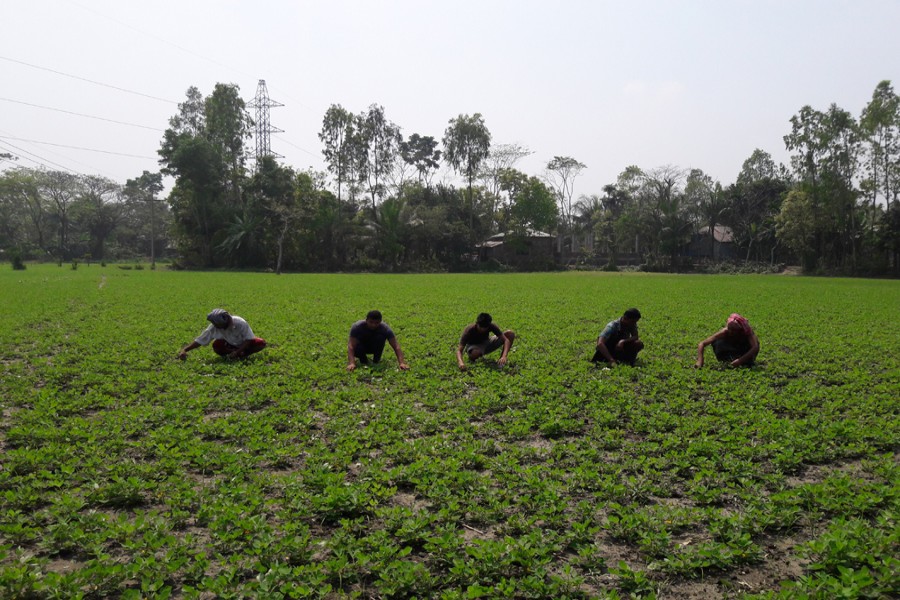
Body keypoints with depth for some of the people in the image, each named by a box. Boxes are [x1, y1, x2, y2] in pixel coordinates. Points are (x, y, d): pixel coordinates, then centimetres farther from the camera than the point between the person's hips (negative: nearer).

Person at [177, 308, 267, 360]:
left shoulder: (240, 323, -32)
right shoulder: (214, 327, -26)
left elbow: (248, 340, -23)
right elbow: (199, 341, -25)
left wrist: (237, 352, -34)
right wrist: (184, 350, -37)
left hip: (244, 344, -1)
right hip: (230, 345, 1)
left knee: (261, 343, -30)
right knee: (216, 345, -32)